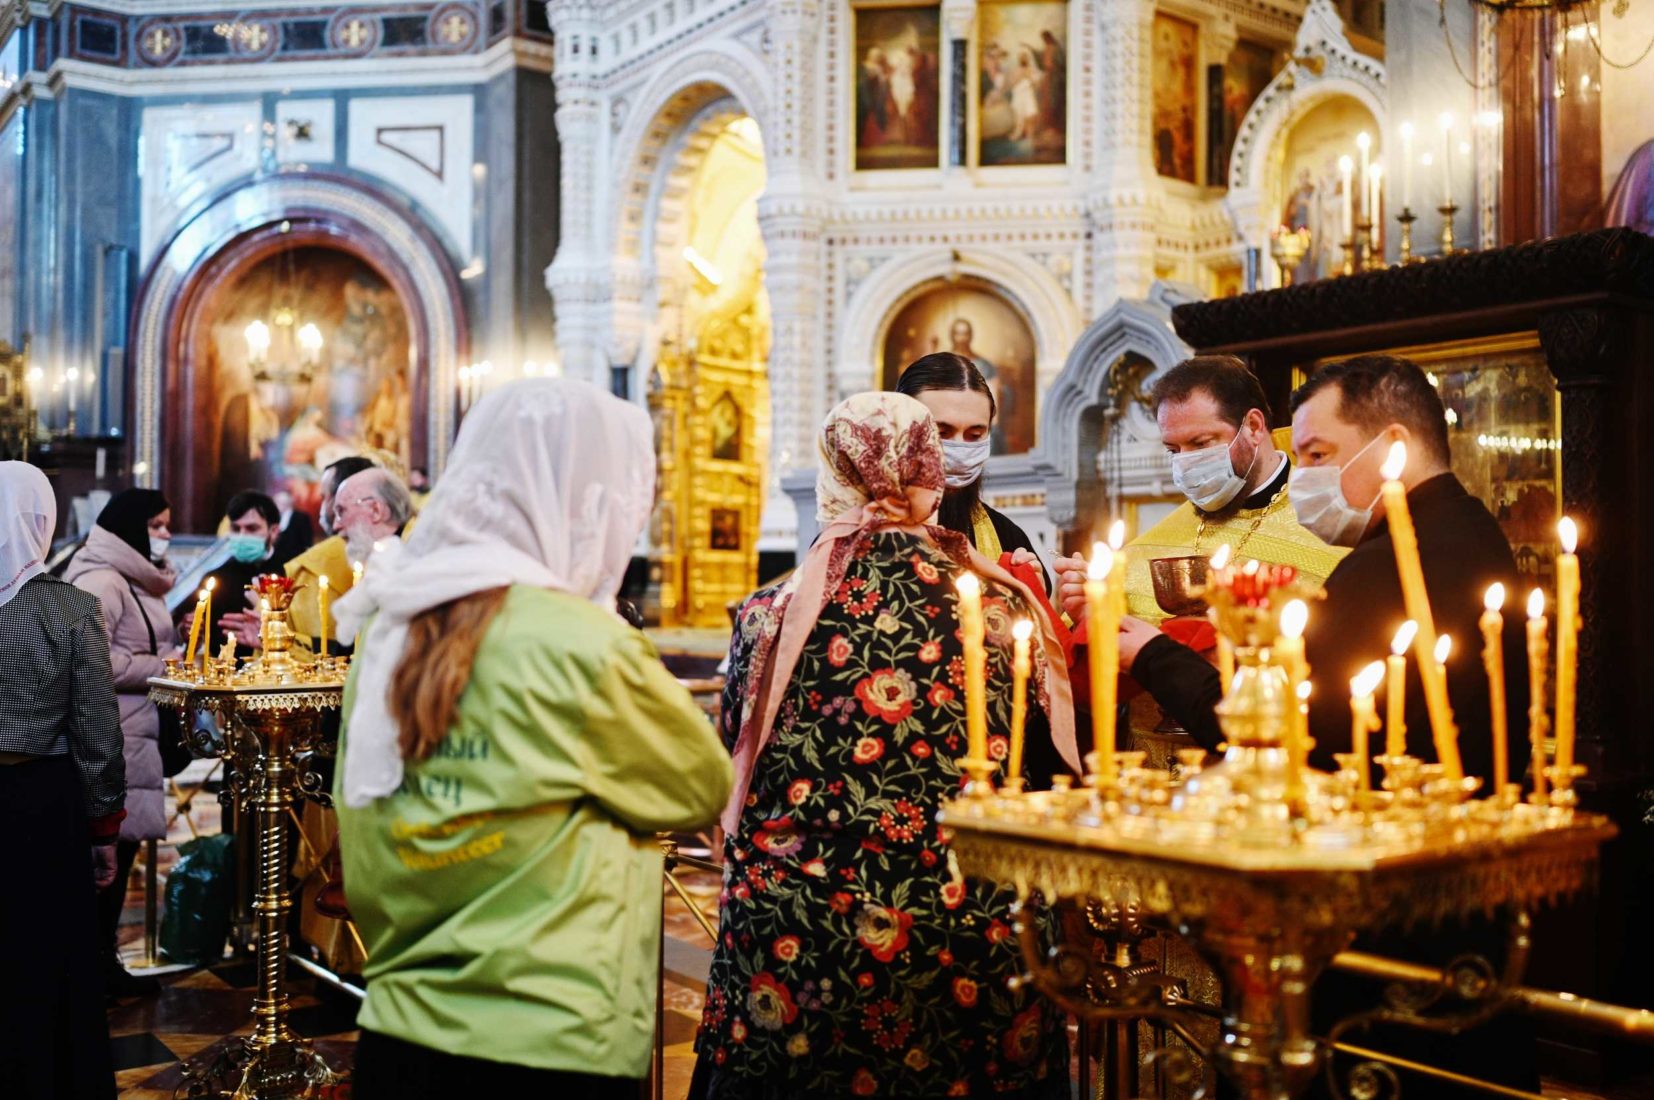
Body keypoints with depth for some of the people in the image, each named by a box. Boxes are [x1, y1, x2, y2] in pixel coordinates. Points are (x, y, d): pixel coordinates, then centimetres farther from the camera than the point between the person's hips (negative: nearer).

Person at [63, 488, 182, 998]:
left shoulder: (143, 581, 18)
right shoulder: (100, 581, -14)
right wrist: (158, 668, -16)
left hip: (136, 736, 10)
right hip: (107, 741, -10)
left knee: (123, 847, 13)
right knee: (107, 852, -4)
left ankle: (103, 956, 22)